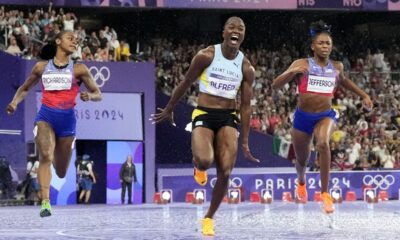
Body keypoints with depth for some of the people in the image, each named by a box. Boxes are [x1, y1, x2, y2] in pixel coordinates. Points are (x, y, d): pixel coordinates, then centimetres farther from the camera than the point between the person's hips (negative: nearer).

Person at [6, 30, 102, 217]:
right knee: (45, 156, -26)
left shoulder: (78, 69, 6)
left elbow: (98, 94, 8)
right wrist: (14, 102, 1)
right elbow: (24, 89, 20)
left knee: (61, 172, 10)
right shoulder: (42, 67, 9)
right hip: (45, 117, -1)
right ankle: (45, 203, -30)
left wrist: (89, 96, -15)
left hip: (67, 119, 1)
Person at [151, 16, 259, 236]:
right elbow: (185, 83, 4)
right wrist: (168, 110, 9)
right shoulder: (206, 56, -7)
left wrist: (245, 142, 4)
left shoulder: (246, 68, 2)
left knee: (225, 172, -10)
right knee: (205, 160, -29)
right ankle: (198, 167, 12)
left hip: (228, 118, 3)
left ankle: (209, 218, 12)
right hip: (204, 114, -3)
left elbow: (245, 106, 6)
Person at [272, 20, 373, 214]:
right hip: (303, 117, 0)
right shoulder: (302, 65, -7)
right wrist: (292, 72, -28)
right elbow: (275, 85, -13)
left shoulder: (337, 67, 3)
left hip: (326, 116, 0)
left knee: (323, 142, -33)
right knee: (302, 160, 15)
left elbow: (343, 81, 29)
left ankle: (325, 193, -28)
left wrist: (363, 95, 24)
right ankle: (301, 182, 55)